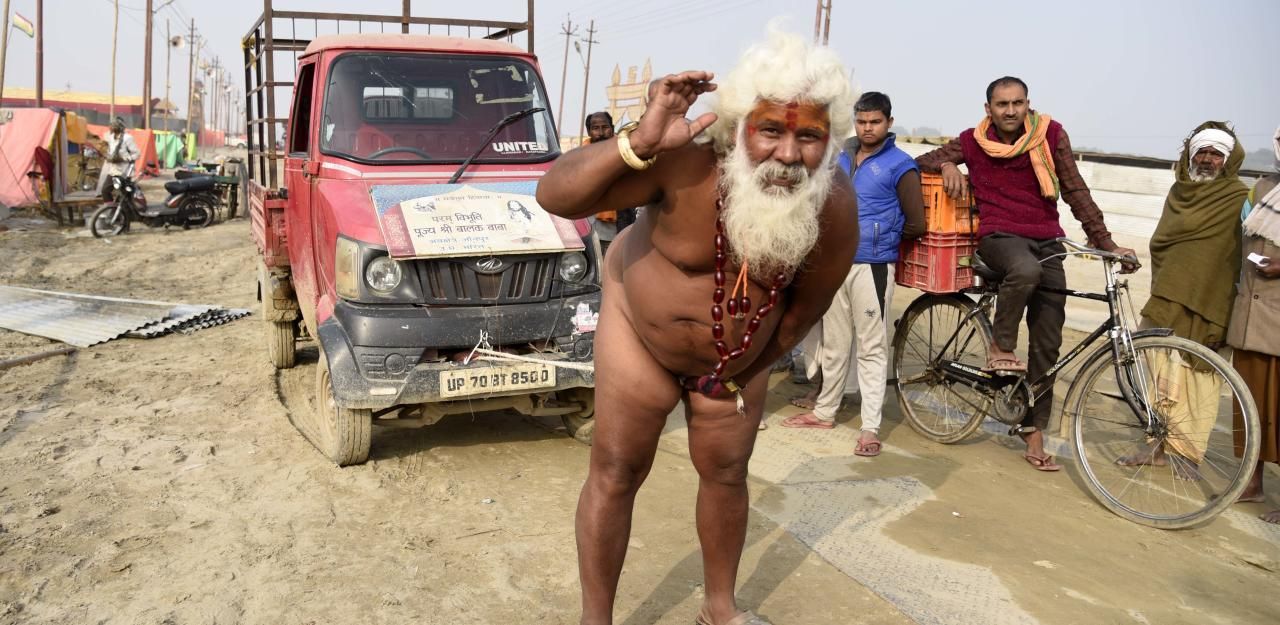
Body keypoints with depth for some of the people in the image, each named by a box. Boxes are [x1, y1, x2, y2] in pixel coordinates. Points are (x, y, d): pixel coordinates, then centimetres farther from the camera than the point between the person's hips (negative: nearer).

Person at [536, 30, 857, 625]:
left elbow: (807, 305, -8)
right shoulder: (687, 162, -35)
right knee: (616, 471, 2)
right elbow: (552, 195, -34)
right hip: (639, 329, -3)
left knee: (726, 474, 15)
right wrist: (639, 142, -48)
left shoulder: (836, 208, -24)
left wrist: (744, 371, -1)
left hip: (735, 358, 3)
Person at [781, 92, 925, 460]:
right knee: (833, 343, 14)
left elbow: (916, 225, -6)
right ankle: (825, 411, 27)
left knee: (872, 347, -2)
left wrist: (882, 237, 6)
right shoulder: (841, 159, 13)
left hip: (871, 267, -6)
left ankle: (870, 428, 1)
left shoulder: (899, 165, -5)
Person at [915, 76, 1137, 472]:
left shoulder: (1051, 134, 2)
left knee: (1047, 343, -2)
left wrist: (1106, 241, 0)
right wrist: (947, 165, -12)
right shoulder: (974, 141, 3)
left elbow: (1075, 190, 4)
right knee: (1025, 270, -40)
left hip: (1047, 242, 2)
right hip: (1000, 236, -2)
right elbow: (922, 162, 11)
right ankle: (1000, 347, -19)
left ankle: (1034, 434, 6)